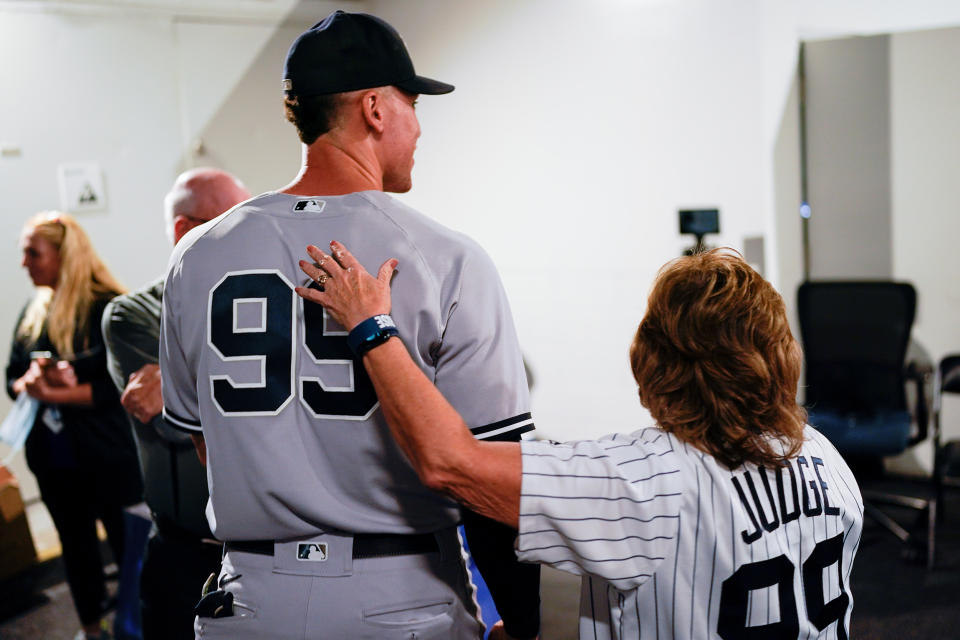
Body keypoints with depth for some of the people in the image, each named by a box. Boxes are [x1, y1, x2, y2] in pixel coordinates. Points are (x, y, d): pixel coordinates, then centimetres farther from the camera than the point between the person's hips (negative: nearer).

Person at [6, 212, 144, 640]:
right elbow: (13, 379, 9)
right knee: (76, 545, 20)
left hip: (106, 457, -7)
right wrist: (32, 382, -13)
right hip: (53, 458, 7)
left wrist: (55, 393, -22)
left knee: (127, 545, 5)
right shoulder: (33, 313, 6)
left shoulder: (107, 308, -16)